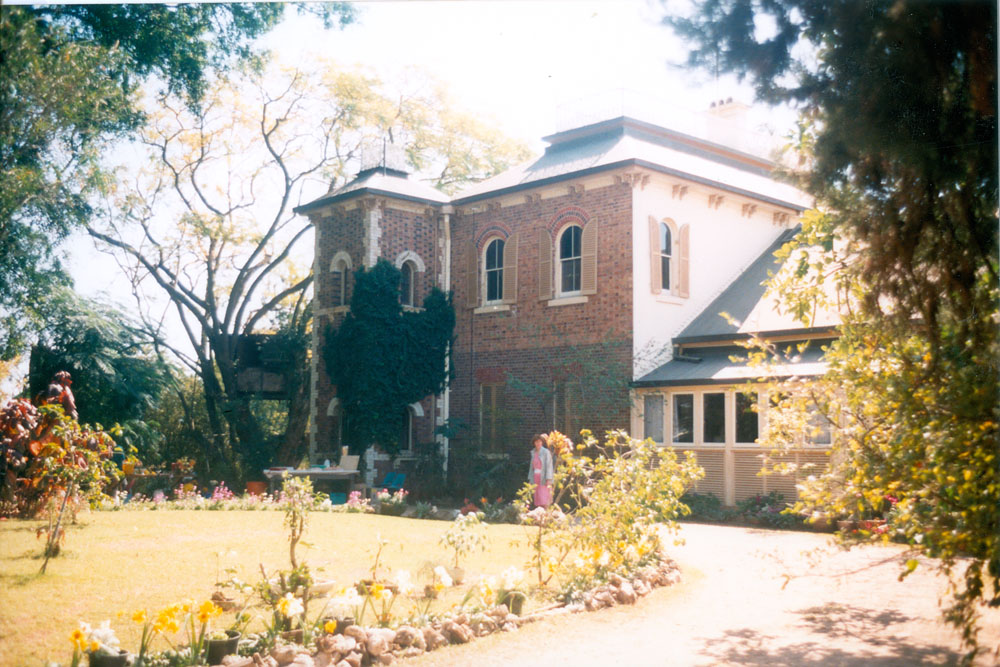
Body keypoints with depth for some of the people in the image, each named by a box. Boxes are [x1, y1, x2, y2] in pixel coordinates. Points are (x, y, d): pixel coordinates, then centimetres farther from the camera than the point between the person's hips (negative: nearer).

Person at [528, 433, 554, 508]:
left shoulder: (546, 452, -6)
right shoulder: (533, 452, 11)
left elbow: (549, 465, -11)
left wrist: (548, 479, -18)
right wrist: (530, 479, 13)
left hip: (543, 479, -5)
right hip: (535, 479, 5)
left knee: (544, 501, -9)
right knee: (538, 501, 3)